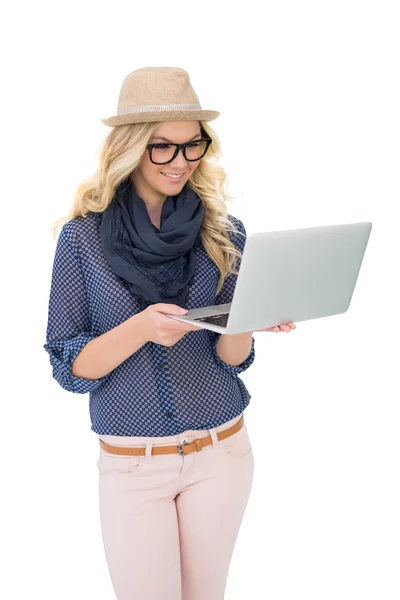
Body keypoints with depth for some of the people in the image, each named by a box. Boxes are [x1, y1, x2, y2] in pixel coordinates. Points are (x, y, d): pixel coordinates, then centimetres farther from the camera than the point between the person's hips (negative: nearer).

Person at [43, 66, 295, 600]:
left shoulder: (222, 231, -3)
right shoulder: (83, 235, -8)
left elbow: (230, 357, -2)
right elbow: (69, 367, -8)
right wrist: (141, 328, -26)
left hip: (222, 451, 2)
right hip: (131, 464, -2)